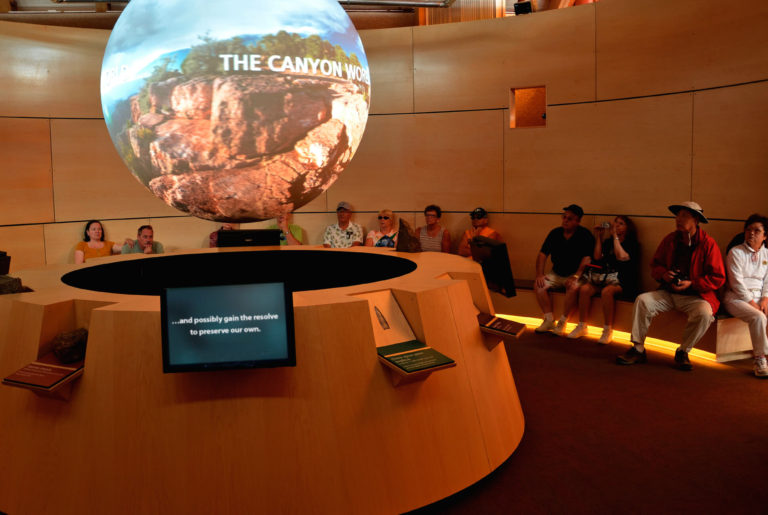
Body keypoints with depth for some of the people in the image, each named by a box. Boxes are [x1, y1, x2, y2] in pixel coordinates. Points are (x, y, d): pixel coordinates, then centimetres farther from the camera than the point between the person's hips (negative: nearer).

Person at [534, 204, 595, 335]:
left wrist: (576, 277, -29)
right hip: (556, 274, 5)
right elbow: (542, 254, 4)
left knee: (573, 287, -35)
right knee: (539, 285, -19)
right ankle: (549, 320, -10)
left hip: (575, 274, -5)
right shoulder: (555, 233, 5)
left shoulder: (585, 235, -8)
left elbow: (587, 258, -17)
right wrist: (539, 274, -9)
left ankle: (563, 322, -18)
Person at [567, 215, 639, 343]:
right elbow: (597, 257, 7)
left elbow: (621, 256, -16)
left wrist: (615, 236, -11)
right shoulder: (608, 242, 19)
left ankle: (608, 330, -27)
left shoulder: (632, 244, 3)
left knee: (607, 291, -37)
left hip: (621, 281, -5)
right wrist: (598, 237, 8)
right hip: (604, 277, 5)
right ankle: (582, 326, -14)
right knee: (584, 288, -23)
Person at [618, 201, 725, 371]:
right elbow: (655, 265, 17)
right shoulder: (669, 239, 8)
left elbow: (718, 278, -7)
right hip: (668, 292, 4)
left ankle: (682, 352, -11)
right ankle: (638, 350, -14)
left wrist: (691, 283, -17)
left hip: (695, 295, -4)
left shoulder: (708, 243, -6)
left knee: (704, 313, -34)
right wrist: (663, 274, -6)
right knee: (642, 300, -20)